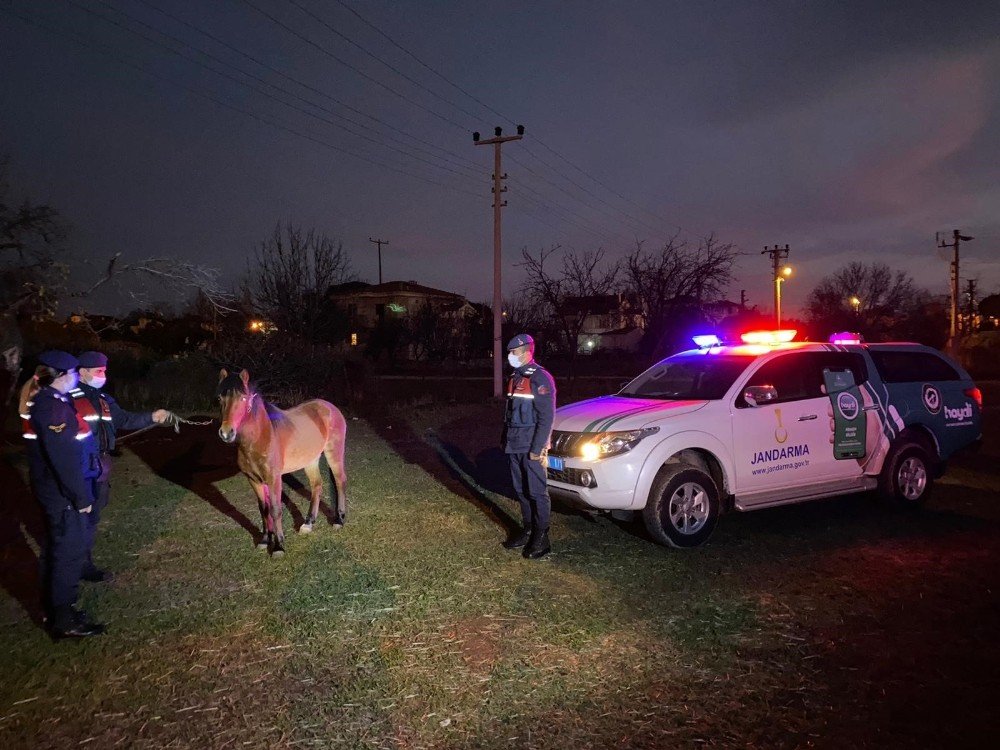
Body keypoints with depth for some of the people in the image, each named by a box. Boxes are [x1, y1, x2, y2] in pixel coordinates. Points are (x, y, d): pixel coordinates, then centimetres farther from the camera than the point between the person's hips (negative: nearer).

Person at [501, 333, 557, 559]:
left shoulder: (540, 378, -14)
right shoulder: (515, 377, 13)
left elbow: (546, 417, -17)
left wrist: (537, 448, -19)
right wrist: (505, 439, 18)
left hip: (531, 447, -8)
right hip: (514, 445, 8)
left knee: (537, 491, -1)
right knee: (521, 490, 13)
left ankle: (541, 537, 8)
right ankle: (527, 530, 25)